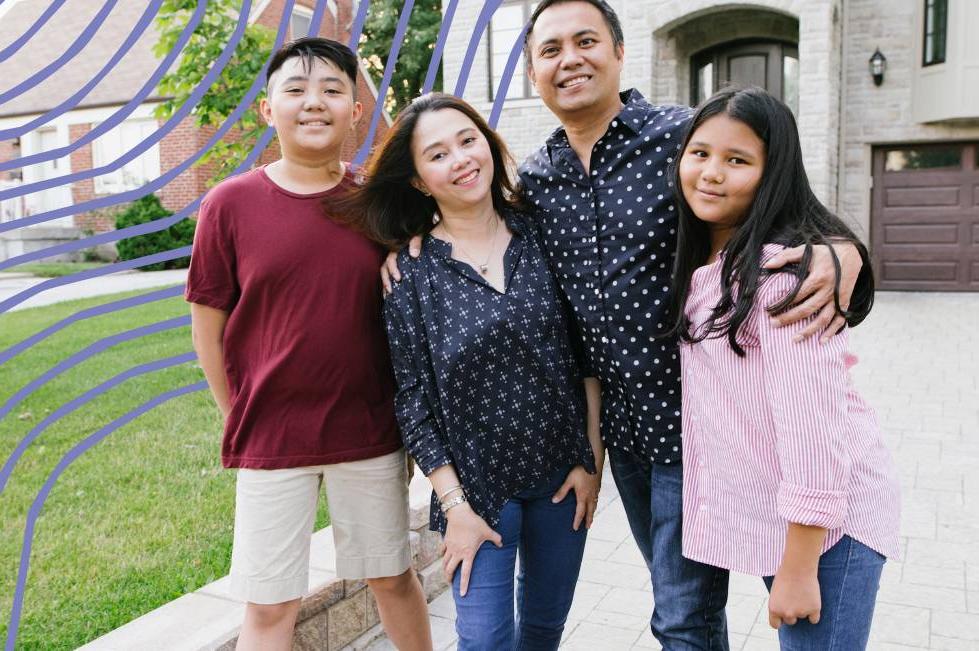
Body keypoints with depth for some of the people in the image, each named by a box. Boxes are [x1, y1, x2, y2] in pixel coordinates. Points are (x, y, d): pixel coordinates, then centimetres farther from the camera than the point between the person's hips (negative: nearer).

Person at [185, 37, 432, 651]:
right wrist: (244, 422, 4)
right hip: (269, 441, -1)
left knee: (393, 577, 18)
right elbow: (209, 328, 1)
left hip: (371, 436, 1)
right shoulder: (230, 204, -6)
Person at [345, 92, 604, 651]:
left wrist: (592, 457, -2)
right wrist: (455, 505, -9)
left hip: (563, 473, 3)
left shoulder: (542, 237, -4)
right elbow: (414, 400, -7)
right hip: (477, 483, -2)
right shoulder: (411, 273, -9)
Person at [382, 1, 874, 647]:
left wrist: (841, 256, -30)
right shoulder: (533, 178, 4)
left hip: (693, 421, -5)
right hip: (619, 424, 6)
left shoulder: (688, 136, -11)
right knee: (676, 589, 24)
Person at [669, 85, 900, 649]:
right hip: (766, 511, 8)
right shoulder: (704, 261, 7)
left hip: (824, 514, -8)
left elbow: (812, 419, -24)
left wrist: (799, 567, -21)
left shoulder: (782, 267, -21)